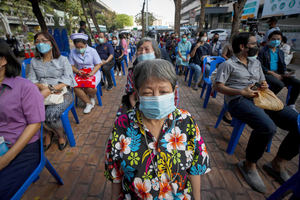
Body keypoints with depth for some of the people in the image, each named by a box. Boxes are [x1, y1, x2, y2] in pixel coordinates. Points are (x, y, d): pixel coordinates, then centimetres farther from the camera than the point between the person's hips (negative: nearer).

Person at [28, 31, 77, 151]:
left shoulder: (62, 60, 4)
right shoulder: (34, 61, 16)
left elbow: (67, 80, -8)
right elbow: (31, 80, 8)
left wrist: (51, 90, -21)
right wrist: (42, 86, -16)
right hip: (42, 94, 4)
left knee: (50, 114, -29)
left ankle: (61, 134, 4)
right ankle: (48, 132, 5)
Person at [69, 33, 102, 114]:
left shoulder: (92, 51, -5)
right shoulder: (72, 52, 1)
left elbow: (98, 64, -4)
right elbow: (71, 66, 6)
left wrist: (92, 73, -20)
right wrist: (77, 71, -17)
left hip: (93, 73, -3)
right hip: (80, 74, 3)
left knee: (89, 88, -29)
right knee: (76, 88, -25)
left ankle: (92, 97, 11)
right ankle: (89, 103, -3)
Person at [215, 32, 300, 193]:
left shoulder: (256, 62, 27)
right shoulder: (228, 64, 4)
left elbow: (263, 81, 32)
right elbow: (219, 86, -5)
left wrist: (264, 86, 6)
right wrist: (242, 92, -16)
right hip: (239, 100, -7)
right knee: (267, 127, -35)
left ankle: (278, 164, 4)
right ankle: (249, 165, -9)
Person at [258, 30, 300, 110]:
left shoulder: (280, 52, 20)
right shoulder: (262, 51, -3)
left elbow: (283, 65, 21)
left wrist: (285, 72, -2)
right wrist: (272, 73, -16)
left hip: (278, 73, 7)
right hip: (266, 74, -7)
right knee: (280, 84, -34)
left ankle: (291, 105, 4)